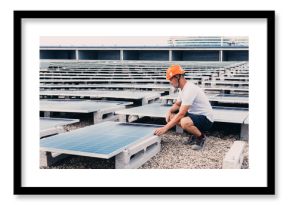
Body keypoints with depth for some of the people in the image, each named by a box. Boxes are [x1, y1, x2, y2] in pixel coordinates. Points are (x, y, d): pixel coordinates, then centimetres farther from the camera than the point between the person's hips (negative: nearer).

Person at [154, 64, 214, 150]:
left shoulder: (189, 89, -25)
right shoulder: (183, 88, 6)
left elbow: (181, 114, -29)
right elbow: (177, 104, 20)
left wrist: (165, 128, -29)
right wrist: (169, 111, -3)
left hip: (206, 118, -10)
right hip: (194, 114, 10)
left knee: (184, 122, -37)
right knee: (171, 116, 2)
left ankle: (201, 136, -6)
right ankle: (194, 134, 10)